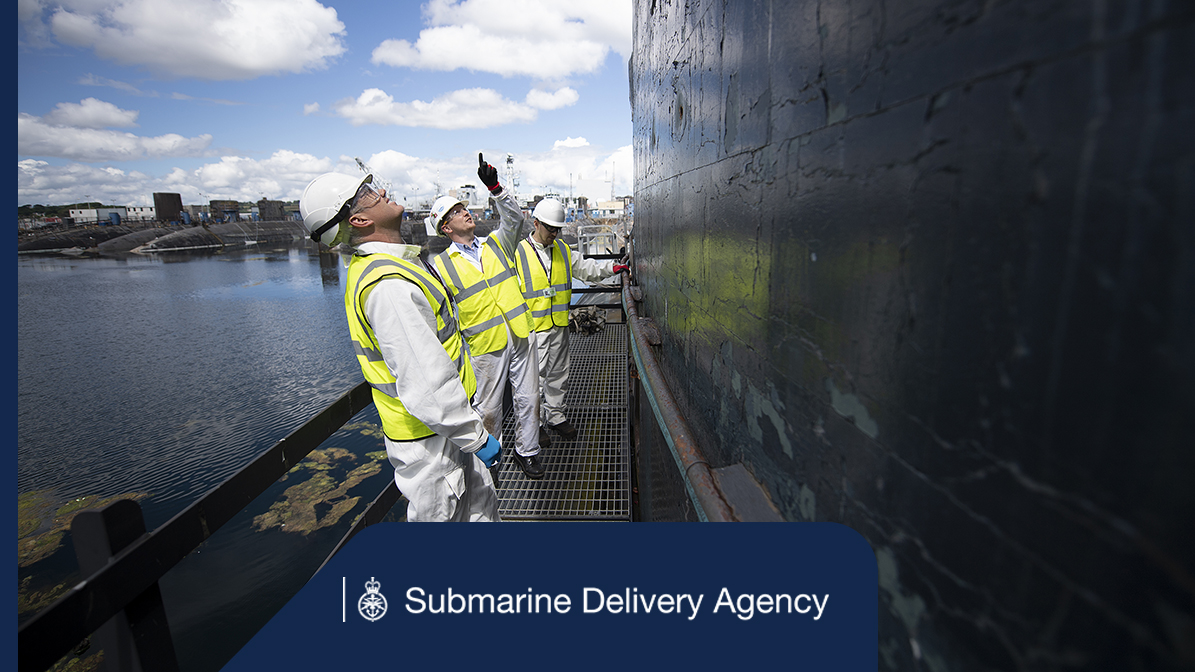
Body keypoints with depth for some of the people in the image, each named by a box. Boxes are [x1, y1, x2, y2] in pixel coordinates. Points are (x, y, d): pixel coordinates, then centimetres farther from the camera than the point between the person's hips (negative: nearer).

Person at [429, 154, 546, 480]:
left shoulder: (496, 243, 10)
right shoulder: (442, 264, 0)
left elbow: (515, 219, -6)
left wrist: (494, 186, -18)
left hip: (521, 337, 3)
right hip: (486, 346, -3)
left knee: (528, 398, 10)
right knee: (488, 407, 8)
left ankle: (526, 450, 29)